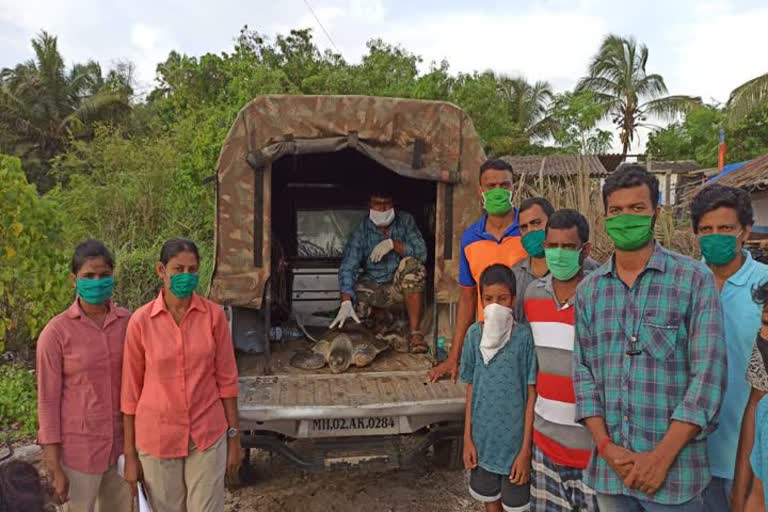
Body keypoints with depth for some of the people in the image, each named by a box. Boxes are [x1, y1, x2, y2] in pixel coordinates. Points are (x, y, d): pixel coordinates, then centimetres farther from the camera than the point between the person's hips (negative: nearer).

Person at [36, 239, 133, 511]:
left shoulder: (127, 322, -4)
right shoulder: (56, 332, -13)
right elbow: (48, 400, -9)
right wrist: (54, 468, -8)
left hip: (122, 442, 3)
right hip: (78, 447, -3)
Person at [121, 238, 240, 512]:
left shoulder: (214, 315, -7)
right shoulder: (140, 321, -10)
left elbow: (226, 379, -1)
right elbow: (131, 390, -3)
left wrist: (234, 437, 1)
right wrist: (130, 453, 1)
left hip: (207, 435, 0)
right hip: (157, 437, 0)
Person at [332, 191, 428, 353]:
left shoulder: (405, 221, -6)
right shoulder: (361, 231, -9)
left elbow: (421, 252, -15)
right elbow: (347, 268, -18)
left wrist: (393, 244, -29)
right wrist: (346, 303, -32)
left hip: (401, 284, -1)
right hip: (373, 286, 1)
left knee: (412, 265, -30)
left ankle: (415, 332, -27)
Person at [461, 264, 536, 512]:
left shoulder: (523, 336, -13)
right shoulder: (475, 334, -3)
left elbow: (532, 395, -10)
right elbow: (471, 389, 4)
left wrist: (526, 449, -10)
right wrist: (467, 438, 3)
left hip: (514, 440, -3)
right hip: (483, 439, 3)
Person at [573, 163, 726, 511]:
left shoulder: (695, 280, -4)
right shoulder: (589, 290, 5)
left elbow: (708, 373, -10)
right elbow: (583, 371, 4)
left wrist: (662, 456, -14)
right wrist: (605, 446, -8)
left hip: (674, 470, -3)